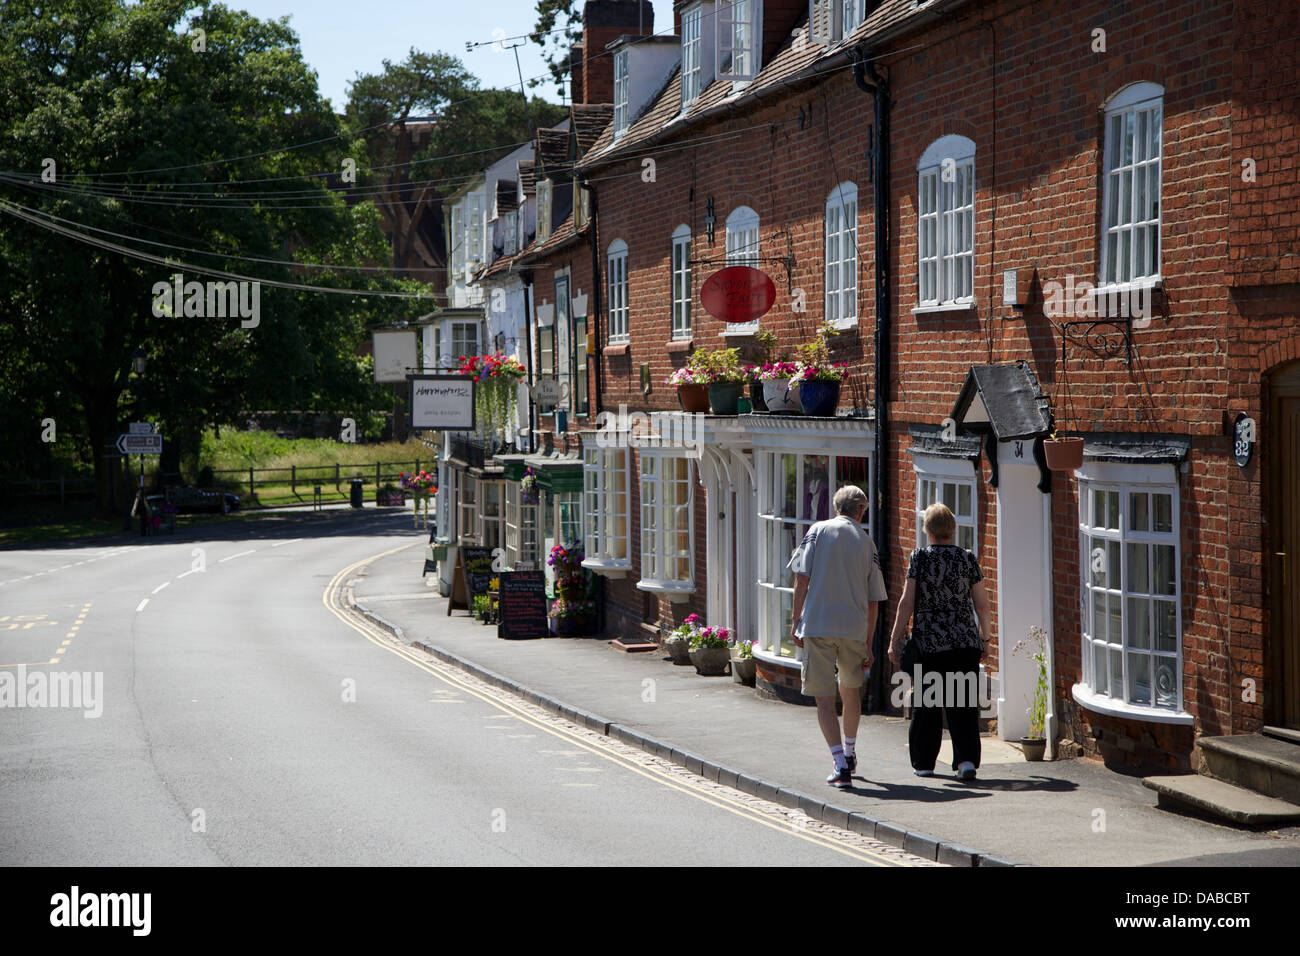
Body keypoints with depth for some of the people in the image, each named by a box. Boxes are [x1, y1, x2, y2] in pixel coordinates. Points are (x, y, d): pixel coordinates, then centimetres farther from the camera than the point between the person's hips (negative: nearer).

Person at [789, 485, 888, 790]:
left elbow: (802, 580, -6)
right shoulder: (867, 542, 6)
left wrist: (795, 621, 2)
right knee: (851, 690, 24)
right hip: (854, 628, 3)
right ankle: (849, 752, 40)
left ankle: (841, 764, -14)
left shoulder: (818, 530, 1)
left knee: (824, 698, -1)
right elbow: (873, 602, 7)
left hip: (818, 626, -3)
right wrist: (868, 644, 13)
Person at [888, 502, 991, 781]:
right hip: (965, 642, 1)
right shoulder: (967, 559, 2)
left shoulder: (920, 558, -5)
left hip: (928, 643, -1)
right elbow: (982, 605, 4)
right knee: (964, 705, 2)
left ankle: (923, 763, 17)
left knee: (925, 706, 11)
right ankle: (967, 759, -12)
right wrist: (984, 637, 17)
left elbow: (907, 602, -8)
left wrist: (895, 639, -1)